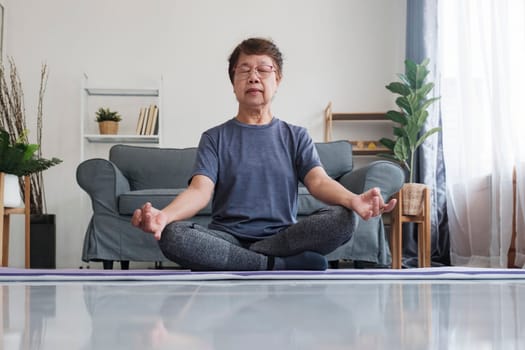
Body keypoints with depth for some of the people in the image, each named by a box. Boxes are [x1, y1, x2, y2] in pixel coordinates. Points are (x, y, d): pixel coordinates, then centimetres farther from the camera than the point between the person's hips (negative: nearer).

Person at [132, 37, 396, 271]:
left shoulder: (296, 136, 14)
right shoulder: (215, 138, 11)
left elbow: (319, 181, -4)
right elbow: (200, 190, -6)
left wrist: (353, 200, -29)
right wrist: (164, 215, -30)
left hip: (283, 236, 1)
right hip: (228, 238, -1)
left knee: (343, 218, -27)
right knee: (171, 235, -31)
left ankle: (230, 263, -21)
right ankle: (282, 266, -24)